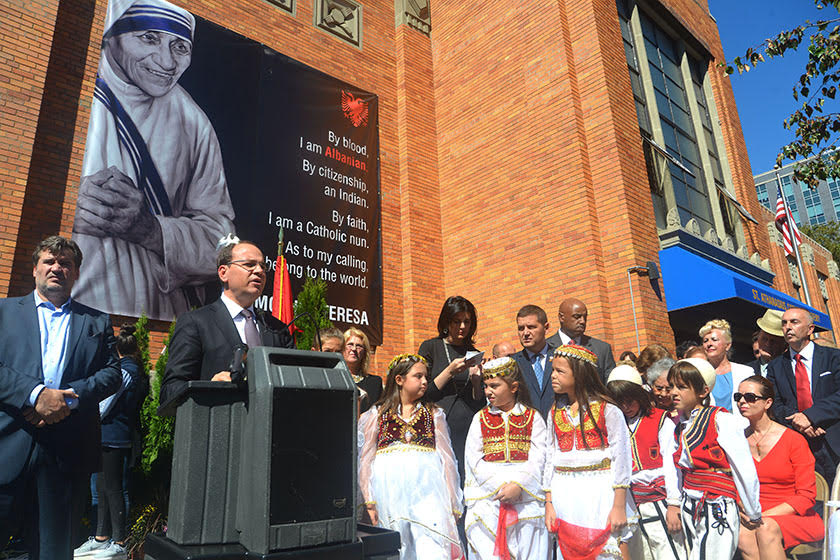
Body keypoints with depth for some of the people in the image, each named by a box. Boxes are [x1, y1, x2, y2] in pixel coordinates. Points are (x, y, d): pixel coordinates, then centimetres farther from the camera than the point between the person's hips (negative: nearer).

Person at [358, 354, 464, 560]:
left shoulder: (434, 414, 14)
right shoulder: (377, 414, 10)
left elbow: (447, 459, 12)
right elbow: (365, 460, 8)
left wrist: (452, 504, 10)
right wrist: (369, 502, 3)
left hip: (426, 490, 0)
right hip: (390, 491, 0)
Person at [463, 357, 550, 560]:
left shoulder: (533, 417, 8)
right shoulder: (480, 418, 11)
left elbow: (538, 460, -2)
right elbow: (474, 460, 2)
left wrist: (518, 486, -16)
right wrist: (499, 486, -11)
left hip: (526, 495, -1)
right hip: (487, 495, 1)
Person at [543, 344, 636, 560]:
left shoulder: (608, 411, -6)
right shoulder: (555, 413, 8)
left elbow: (621, 459, -6)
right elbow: (551, 460, 10)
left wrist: (619, 506, -9)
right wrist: (549, 504, 6)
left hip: (601, 494, -4)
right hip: (566, 498, 4)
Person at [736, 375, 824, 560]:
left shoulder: (794, 440, -2)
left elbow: (806, 496, -5)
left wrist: (764, 515, -15)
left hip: (795, 518, -2)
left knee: (766, 528, -35)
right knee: (743, 532, -32)